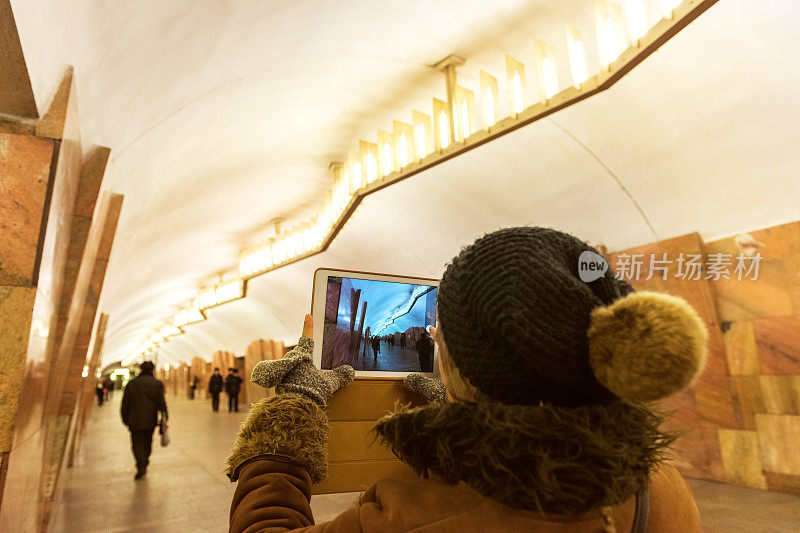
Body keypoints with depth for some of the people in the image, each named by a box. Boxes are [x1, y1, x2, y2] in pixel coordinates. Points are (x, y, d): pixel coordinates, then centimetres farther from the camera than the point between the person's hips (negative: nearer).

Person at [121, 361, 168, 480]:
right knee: (147, 442, 17)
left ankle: (141, 467, -10)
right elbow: (161, 402, -10)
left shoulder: (131, 383, 3)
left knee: (137, 444, 6)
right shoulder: (157, 384, -3)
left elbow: (125, 404, 5)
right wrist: (164, 418, -10)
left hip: (135, 420, 0)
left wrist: (125, 420, 14)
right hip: (151, 421, 0)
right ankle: (144, 465, 25)